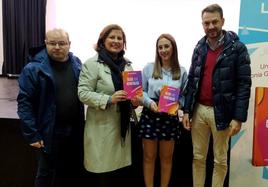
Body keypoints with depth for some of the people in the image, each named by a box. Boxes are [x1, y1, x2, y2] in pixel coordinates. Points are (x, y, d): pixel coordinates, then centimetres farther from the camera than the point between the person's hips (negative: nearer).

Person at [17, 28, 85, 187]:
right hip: (50, 132, -4)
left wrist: (80, 124, 3)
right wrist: (32, 134, -15)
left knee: (73, 172, 19)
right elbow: (24, 102, -13)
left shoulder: (77, 63, 3)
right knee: (47, 173, 13)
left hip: (75, 130, 5)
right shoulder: (34, 68, -13)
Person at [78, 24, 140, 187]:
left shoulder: (127, 64, 11)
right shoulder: (93, 63, -8)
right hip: (102, 126, -5)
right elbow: (83, 93, -14)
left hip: (122, 124, 6)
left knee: (123, 173, 13)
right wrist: (109, 99, -25)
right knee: (104, 174, 4)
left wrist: (135, 99, -3)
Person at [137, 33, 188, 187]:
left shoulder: (181, 71, 4)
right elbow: (141, 91, -1)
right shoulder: (149, 68, 0)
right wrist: (149, 102, -19)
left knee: (167, 157, 15)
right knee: (149, 157, 10)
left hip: (170, 117, 1)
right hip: (150, 115, -1)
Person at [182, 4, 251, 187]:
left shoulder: (237, 48, -6)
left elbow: (244, 84, -9)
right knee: (198, 157, 13)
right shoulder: (199, 47, 8)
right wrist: (186, 110, 3)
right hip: (199, 110, 4)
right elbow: (192, 80, 9)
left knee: (220, 160, 12)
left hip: (222, 112, -4)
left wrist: (239, 117, -14)